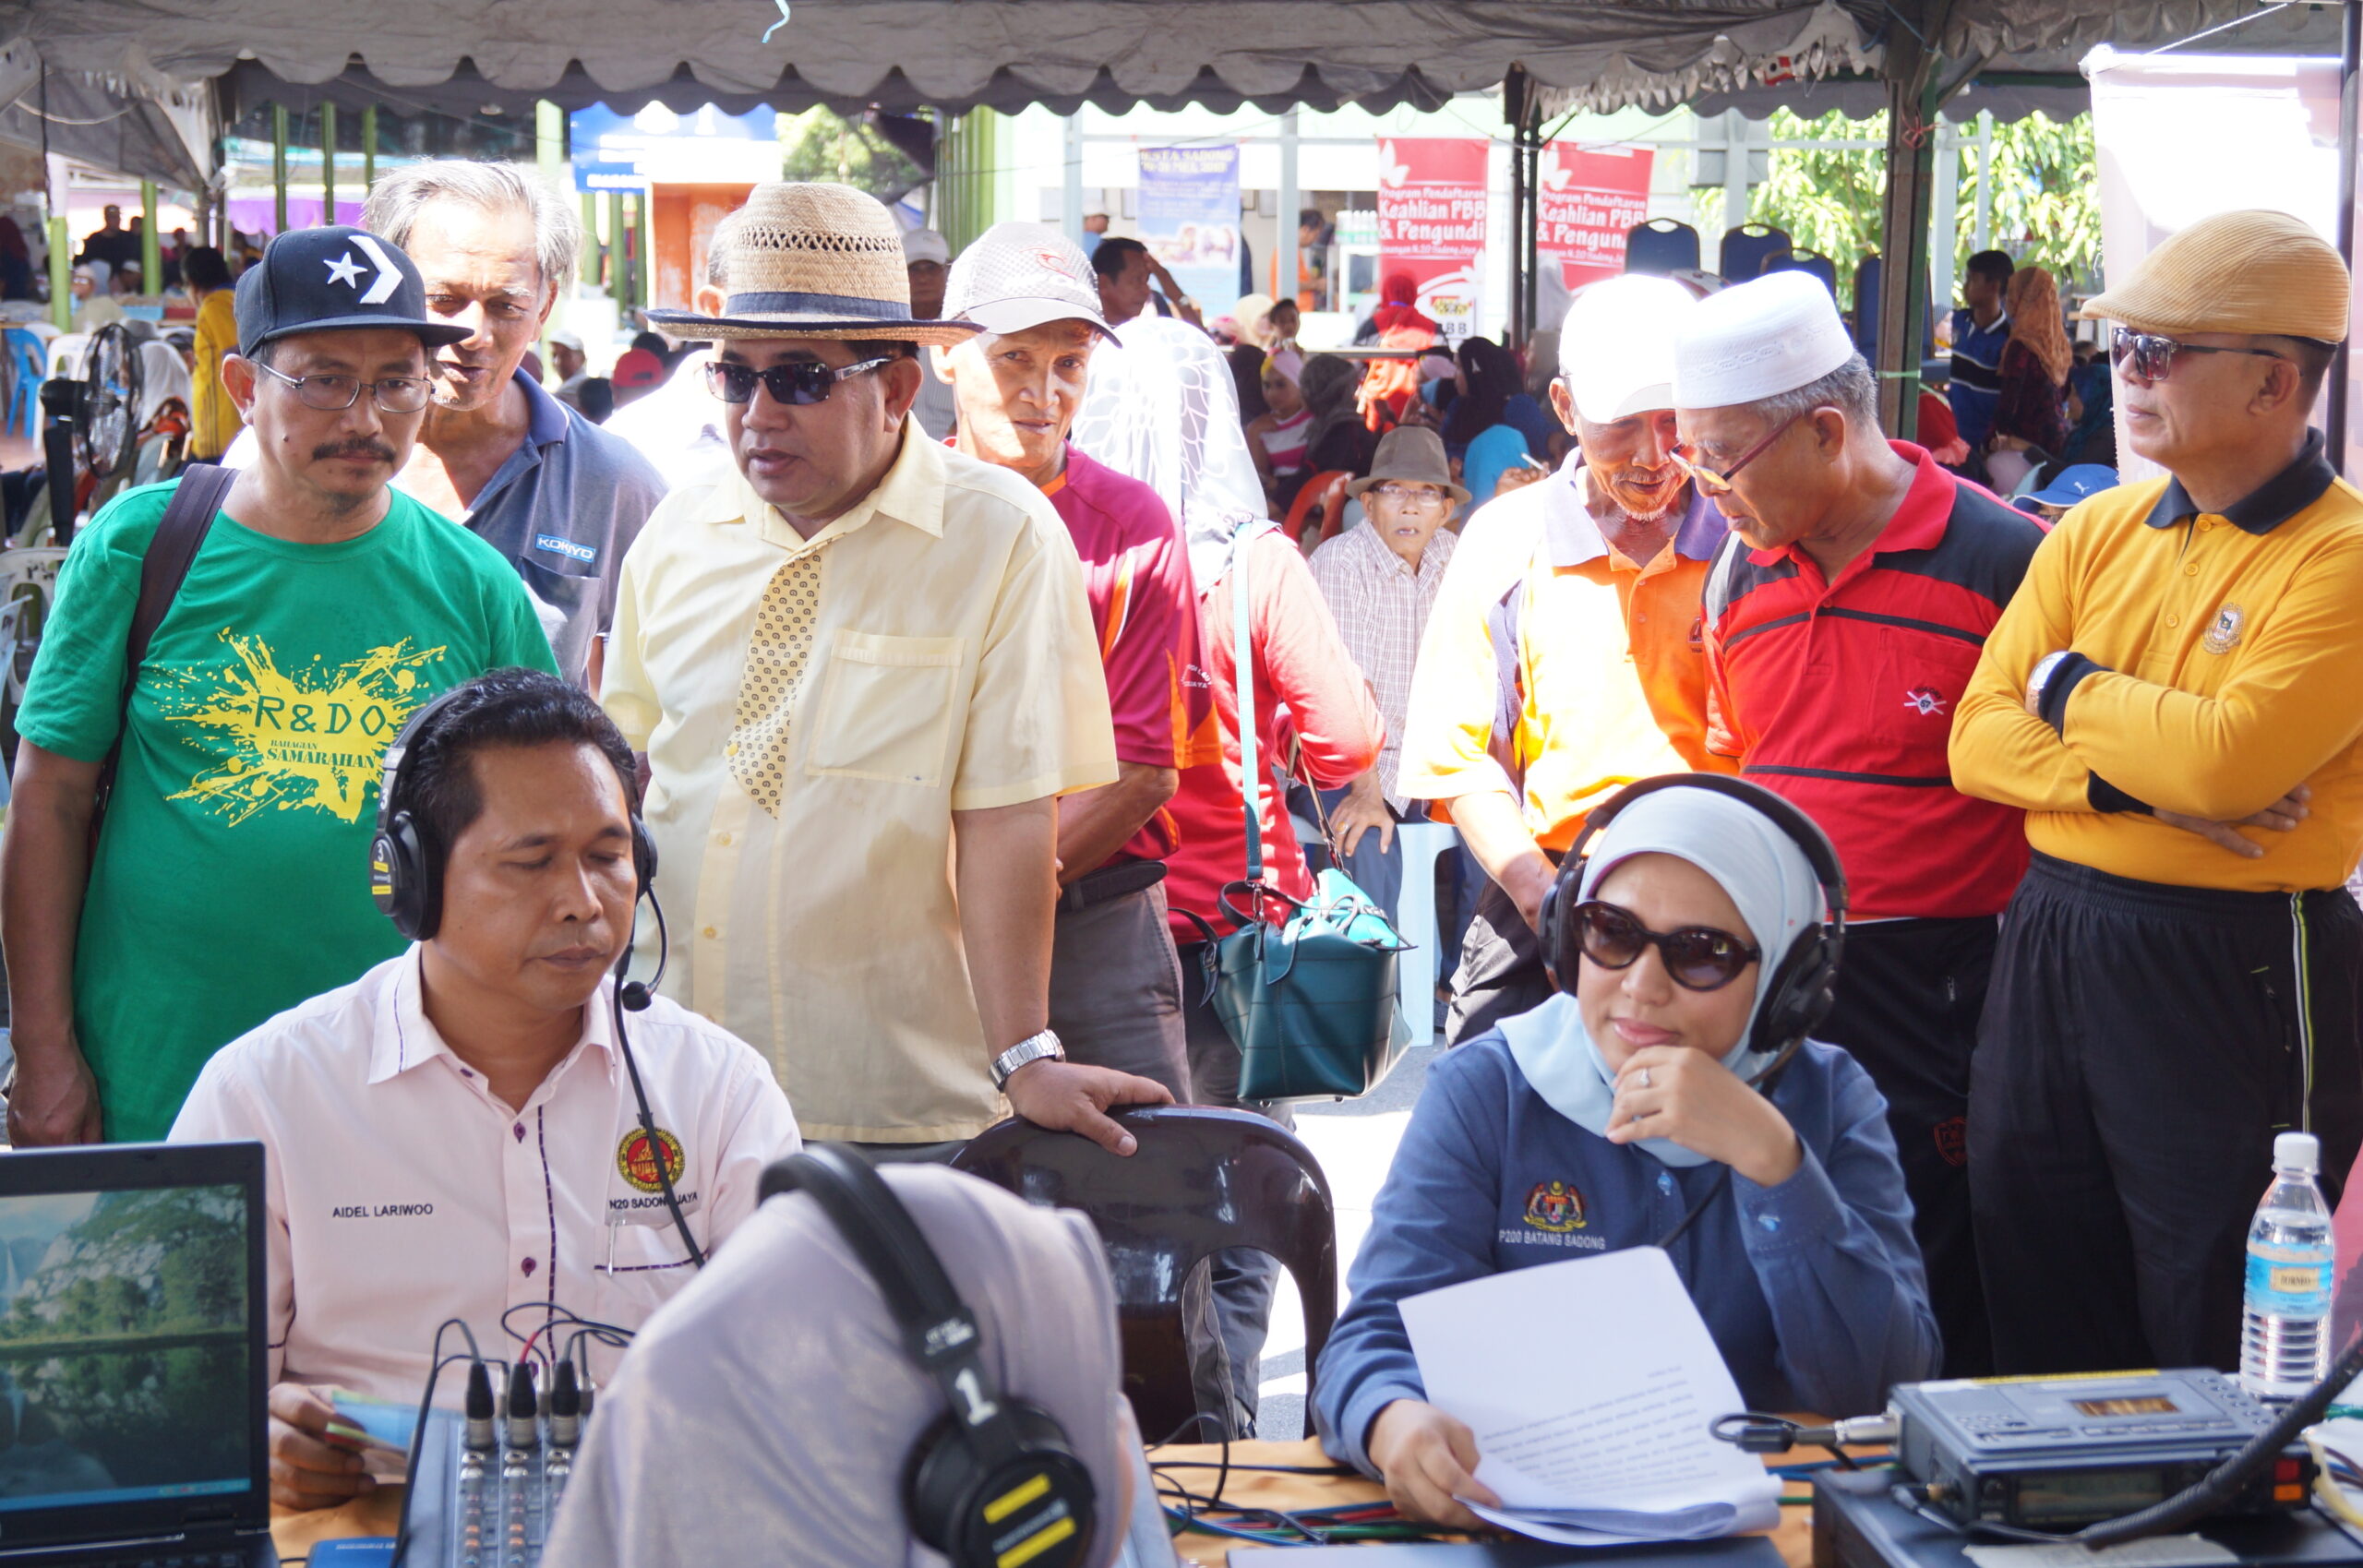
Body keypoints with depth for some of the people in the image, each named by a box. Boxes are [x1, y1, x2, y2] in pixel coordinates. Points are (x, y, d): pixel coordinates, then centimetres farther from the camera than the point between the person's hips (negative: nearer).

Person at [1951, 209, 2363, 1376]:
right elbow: (1978, 741, 2)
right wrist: (2140, 781, -15)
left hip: (2239, 975, -6)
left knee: (2220, 1347, 7)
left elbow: (2227, 761, -24)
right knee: (2042, 1319, 17)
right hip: (2051, 950, 6)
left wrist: (2069, 688, -7)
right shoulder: (2096, 532, 8)